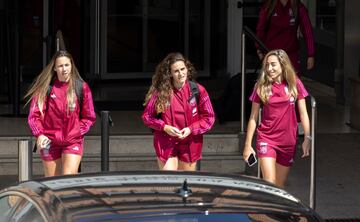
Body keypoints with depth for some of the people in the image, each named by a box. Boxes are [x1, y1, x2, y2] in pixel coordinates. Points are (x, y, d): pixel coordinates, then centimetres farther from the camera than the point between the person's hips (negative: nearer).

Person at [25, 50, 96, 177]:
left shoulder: (82, 87, 1)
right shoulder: (45, 88, -1)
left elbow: (89, 117, 8)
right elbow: (34, 115, -3)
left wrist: (78, 132, -5)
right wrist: (39, 134, -18)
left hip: (73, 142, -1)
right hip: (50, 142, 1)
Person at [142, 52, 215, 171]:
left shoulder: (198, 90, -3)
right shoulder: (160, 92, -5)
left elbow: (209, 118, 2)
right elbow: (147, 116, 4)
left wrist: (191, 129, -12)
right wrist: (164, 127, -13)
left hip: (189, 144, 1)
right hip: (166, 144, -1)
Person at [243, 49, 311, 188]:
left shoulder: (294, 84, -1)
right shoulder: (261, 86, -3)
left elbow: (303, 113, 3)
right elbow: (253, 118, 1)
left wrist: (307, 138, -4)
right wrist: (248, 145, 0)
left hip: (288, 141, 2)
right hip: (266, 139, -1)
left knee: (280, 186, 10)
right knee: (269, 183, -13)